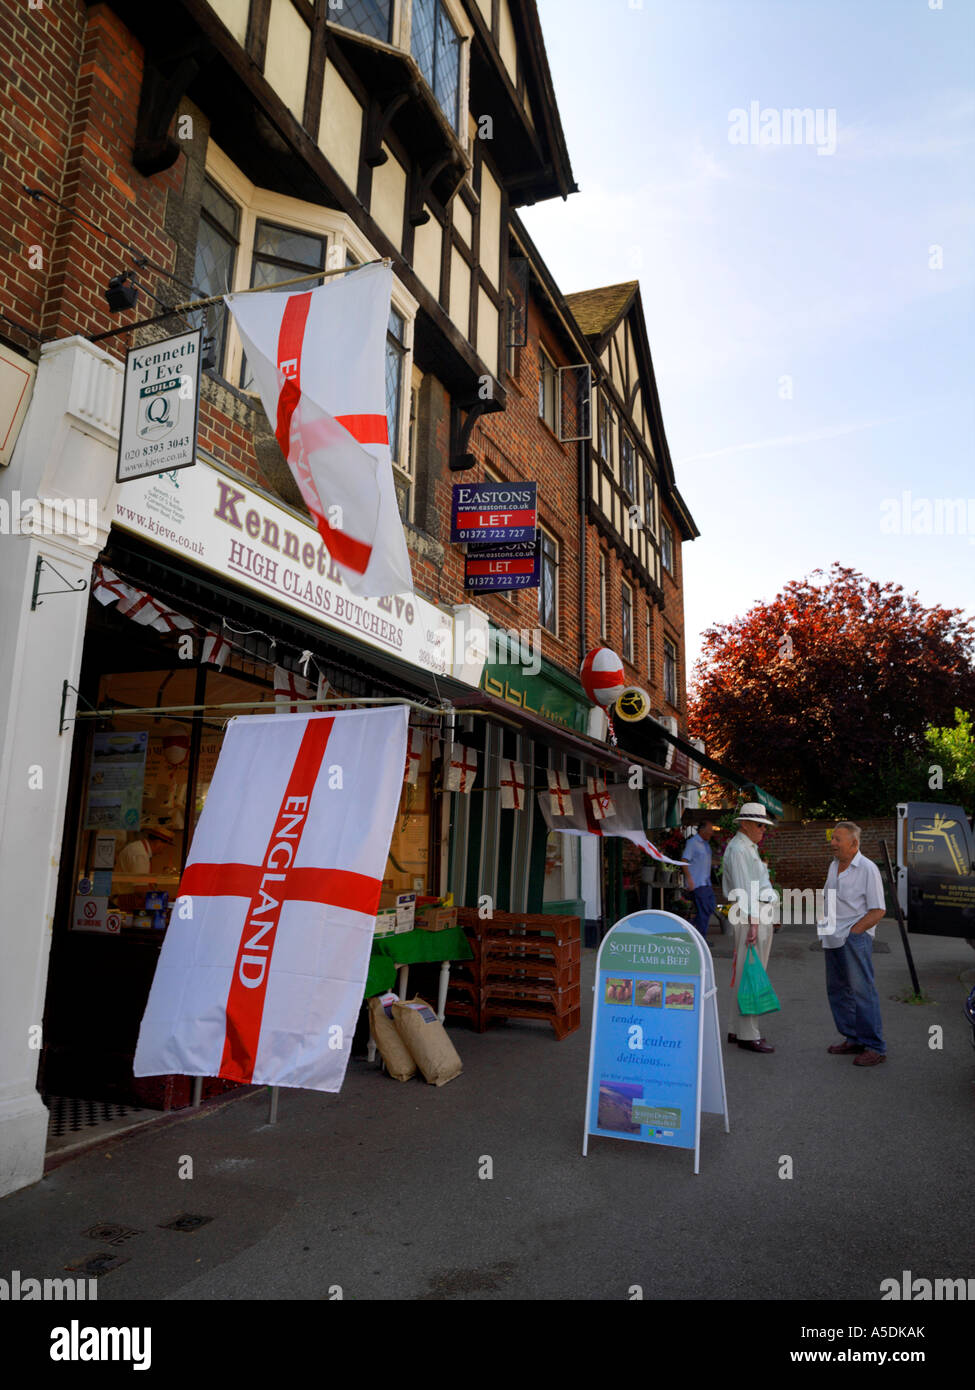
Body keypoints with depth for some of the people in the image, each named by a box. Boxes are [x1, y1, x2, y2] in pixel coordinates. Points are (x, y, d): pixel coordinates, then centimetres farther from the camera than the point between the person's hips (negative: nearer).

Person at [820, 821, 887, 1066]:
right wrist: (826, 928, 10)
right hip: (832, 940, 8)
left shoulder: (868, 869, -10)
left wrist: (852, 932, -14)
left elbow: (878, 910, -11)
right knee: (837, 991, 12)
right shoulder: (834, 866, 13)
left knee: (862, 991, -7)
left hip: (855, 939, -8)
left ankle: (875, 1048, 1)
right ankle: (853, 1039, 24)